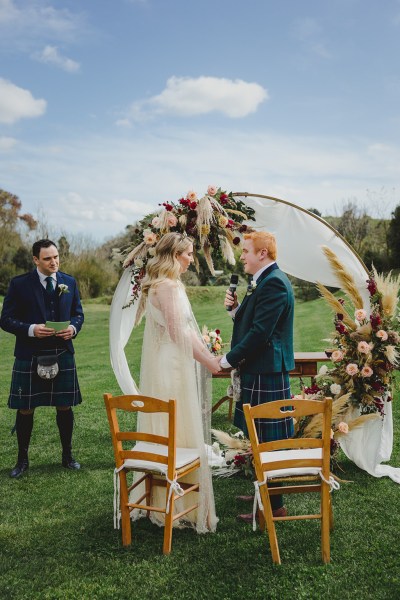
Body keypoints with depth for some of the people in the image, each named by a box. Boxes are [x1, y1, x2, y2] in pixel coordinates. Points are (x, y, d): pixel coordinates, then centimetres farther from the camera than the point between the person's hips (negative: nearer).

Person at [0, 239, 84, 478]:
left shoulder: (70, 282, 6)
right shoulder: (19, 284, -4)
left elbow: (78, 313, 14)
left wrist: (73, 328, -9)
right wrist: (31, 329, -19)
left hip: (63, 354, 3)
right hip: (29, 357, -2)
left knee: (65, 407, 10)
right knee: (25, 409, 6)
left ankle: (67, 455, 27)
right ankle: (23, 459, 24)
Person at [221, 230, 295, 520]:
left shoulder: (274, 283, -17)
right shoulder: (265, 281, 16)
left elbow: (260, 331, -23)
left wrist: (229, 359, -16)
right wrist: (236, 308, 1)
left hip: (267, 374, -10)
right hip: (258, 370, 10)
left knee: (267, 440, -1)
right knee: (262, 440, 19)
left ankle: (274, 506, 11)